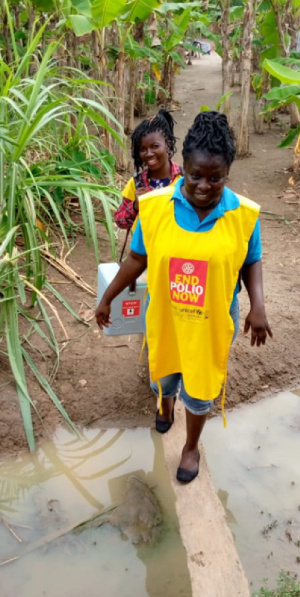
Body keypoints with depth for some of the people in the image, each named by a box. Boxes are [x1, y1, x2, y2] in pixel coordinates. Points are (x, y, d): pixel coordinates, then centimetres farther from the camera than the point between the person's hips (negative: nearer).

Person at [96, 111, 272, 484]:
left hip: (212, 325, -1)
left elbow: (251, 262, -2)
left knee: (199, 391, 17)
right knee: (162, 376, 26)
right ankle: (165, 406, 64)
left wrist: (258, 307, -16)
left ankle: (191, 447, 47)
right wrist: (107, 298, 3)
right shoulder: (154, 206, -16)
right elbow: (138, 258, -4)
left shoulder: (244, 214, -16)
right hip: (164, 319, 1)